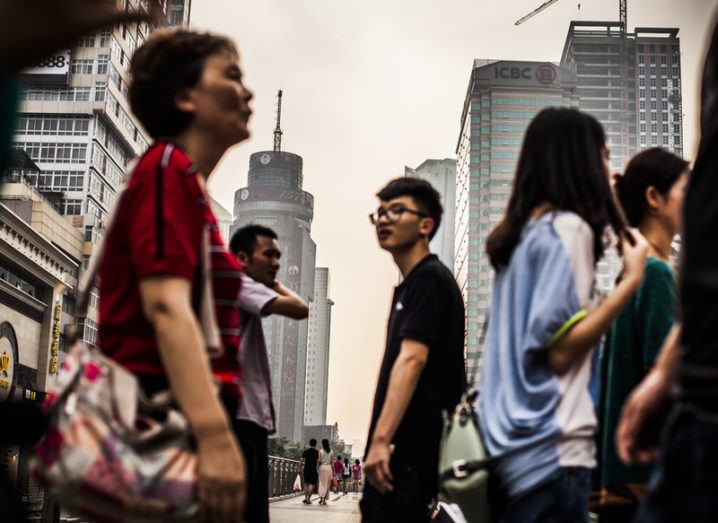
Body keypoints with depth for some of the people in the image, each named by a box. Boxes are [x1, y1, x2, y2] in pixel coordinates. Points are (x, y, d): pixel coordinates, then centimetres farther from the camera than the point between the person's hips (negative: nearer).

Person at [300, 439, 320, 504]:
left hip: (306, 469, 4)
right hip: (313, 470, -3)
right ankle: (308, 499, -7)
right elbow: (318, 462, -9)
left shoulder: (305, 451, 5)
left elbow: (301, 460, 2)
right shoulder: (317, 452, -3)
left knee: (306, 483, 18)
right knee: (312, 484, -1)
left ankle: (305, 498, 13)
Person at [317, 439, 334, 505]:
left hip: (322, 467, -1)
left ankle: (321, 497, -13)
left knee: (322, 483, 4)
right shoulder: (331, 452, 2)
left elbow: (320, 461, -2)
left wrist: (319, 469, 10)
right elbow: (332, 462, 3)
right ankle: (324, 499, 6)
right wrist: (333, 471, 8)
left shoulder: (321, 451, -4)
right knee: (327, 484, 6)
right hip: (329, 467, 1)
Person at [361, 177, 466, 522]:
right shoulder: (412, 285, 21)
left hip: (412, 450, -10)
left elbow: (412, 359, -21)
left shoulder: (428, 279, -9)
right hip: (407, 447, 10)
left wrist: (381, 439, -29)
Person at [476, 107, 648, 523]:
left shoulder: (523, 231, 14)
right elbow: (560, 351, -16)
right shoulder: (568, 227, -10)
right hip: (552, 448, -8)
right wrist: (632, 280, -11)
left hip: (511, 442, 9)